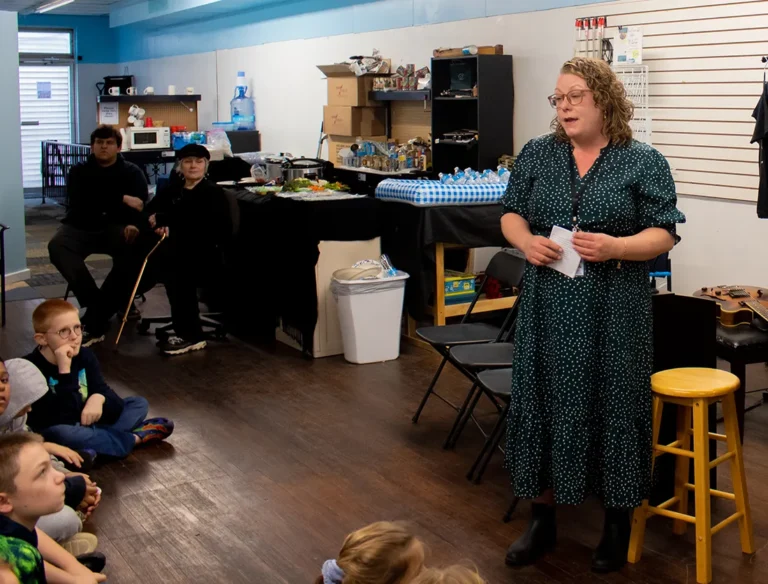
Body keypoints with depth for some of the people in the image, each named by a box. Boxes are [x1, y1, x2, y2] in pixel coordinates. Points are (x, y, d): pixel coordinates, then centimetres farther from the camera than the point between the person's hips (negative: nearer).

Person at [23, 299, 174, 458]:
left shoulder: (84, 356, -3)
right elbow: (60, 418, -31)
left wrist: (97, 398, -27)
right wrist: (64, 370, -38)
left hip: (85, 422, 7)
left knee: (139, 403, 1)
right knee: (62, 433, -41)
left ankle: (89, 448, -23)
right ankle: (136, 437, -22)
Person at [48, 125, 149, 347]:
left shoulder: (132, 172, 9)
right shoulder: (79, 172, 8)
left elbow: (142, 205, -6)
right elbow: (80, 202, -11)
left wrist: (133, 224, -30)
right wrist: (122, 199, -20)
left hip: (116, 227, -1)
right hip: (82, 227, 1)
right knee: (57, 245, -31)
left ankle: (96, 320, -29)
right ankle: (96, 304, -33)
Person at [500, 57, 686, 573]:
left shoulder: (644, 162, -3)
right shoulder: (537, 154, 8)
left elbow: (663, 235, -5)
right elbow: (511, 214, 11)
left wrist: (614, 247, -22)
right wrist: (526, 241, -11)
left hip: (614, 312, -3)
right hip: (548, 308, 3)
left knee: (612, 408, 4)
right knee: (543, 404, 8)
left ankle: (618, 523, 23)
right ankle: (543, 519, 24)